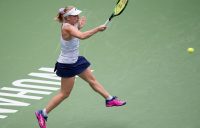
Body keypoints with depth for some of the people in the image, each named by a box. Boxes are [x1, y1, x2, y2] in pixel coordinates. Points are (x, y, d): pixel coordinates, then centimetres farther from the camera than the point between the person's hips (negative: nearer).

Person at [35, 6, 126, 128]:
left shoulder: (71, 25, -1)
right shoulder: (67, 27, -28)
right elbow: (82, 36, -45)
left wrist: (79, 26, 10)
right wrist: (97, 29, -42)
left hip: (75, 60, 9)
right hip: (66, 65, -9)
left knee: (92, 80, 19)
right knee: (65, 94, 0)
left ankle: (110, 99, 33)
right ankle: (42, 113, 8)